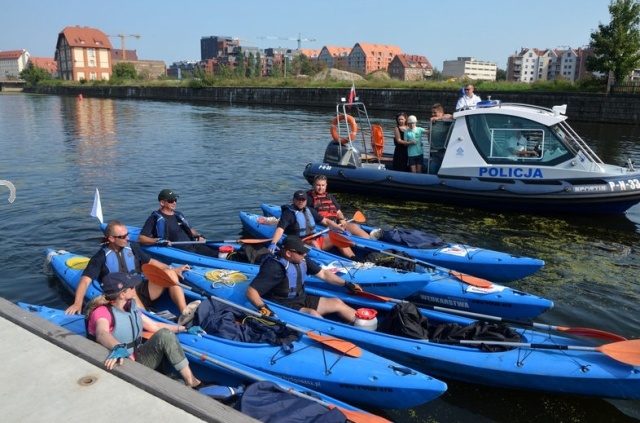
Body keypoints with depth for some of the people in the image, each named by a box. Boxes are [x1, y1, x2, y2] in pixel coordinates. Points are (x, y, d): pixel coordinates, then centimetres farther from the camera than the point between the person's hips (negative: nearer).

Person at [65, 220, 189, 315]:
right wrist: (77, 303, -27)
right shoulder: (101, 257, -3)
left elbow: (150, 262, 18)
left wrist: (173, 269, 6)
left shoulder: (132, 247, 10)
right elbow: (85, 281, -11)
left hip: (141, 291, 5)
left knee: (169, 273, -17)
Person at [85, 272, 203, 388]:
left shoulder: (130, 307, 7)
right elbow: (102, 334, -39)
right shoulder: (102, 312, -16)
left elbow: (154, 326, 15)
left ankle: (191, 381, -17)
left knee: (164, 334, -19)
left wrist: (184, 329, 11)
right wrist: (118, 347, -60)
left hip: (137, 361, 7)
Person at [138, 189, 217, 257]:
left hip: (193, 246, 7)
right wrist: (158, 241, -24)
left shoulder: (178, 215, 21)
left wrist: (198, 236, 11)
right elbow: (141, 239, -7)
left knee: (216, 254, -14)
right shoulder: (155, 218, -1)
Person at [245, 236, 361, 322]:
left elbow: (323, 273, 12)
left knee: (337, 303, 2)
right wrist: (262, 307, -47)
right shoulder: (274, 268, -24)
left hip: (302, 299, 8)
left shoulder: (301, 260, -1)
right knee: (312, 314, -33)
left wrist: (346, 284, 9)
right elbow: (250, 291, -28)